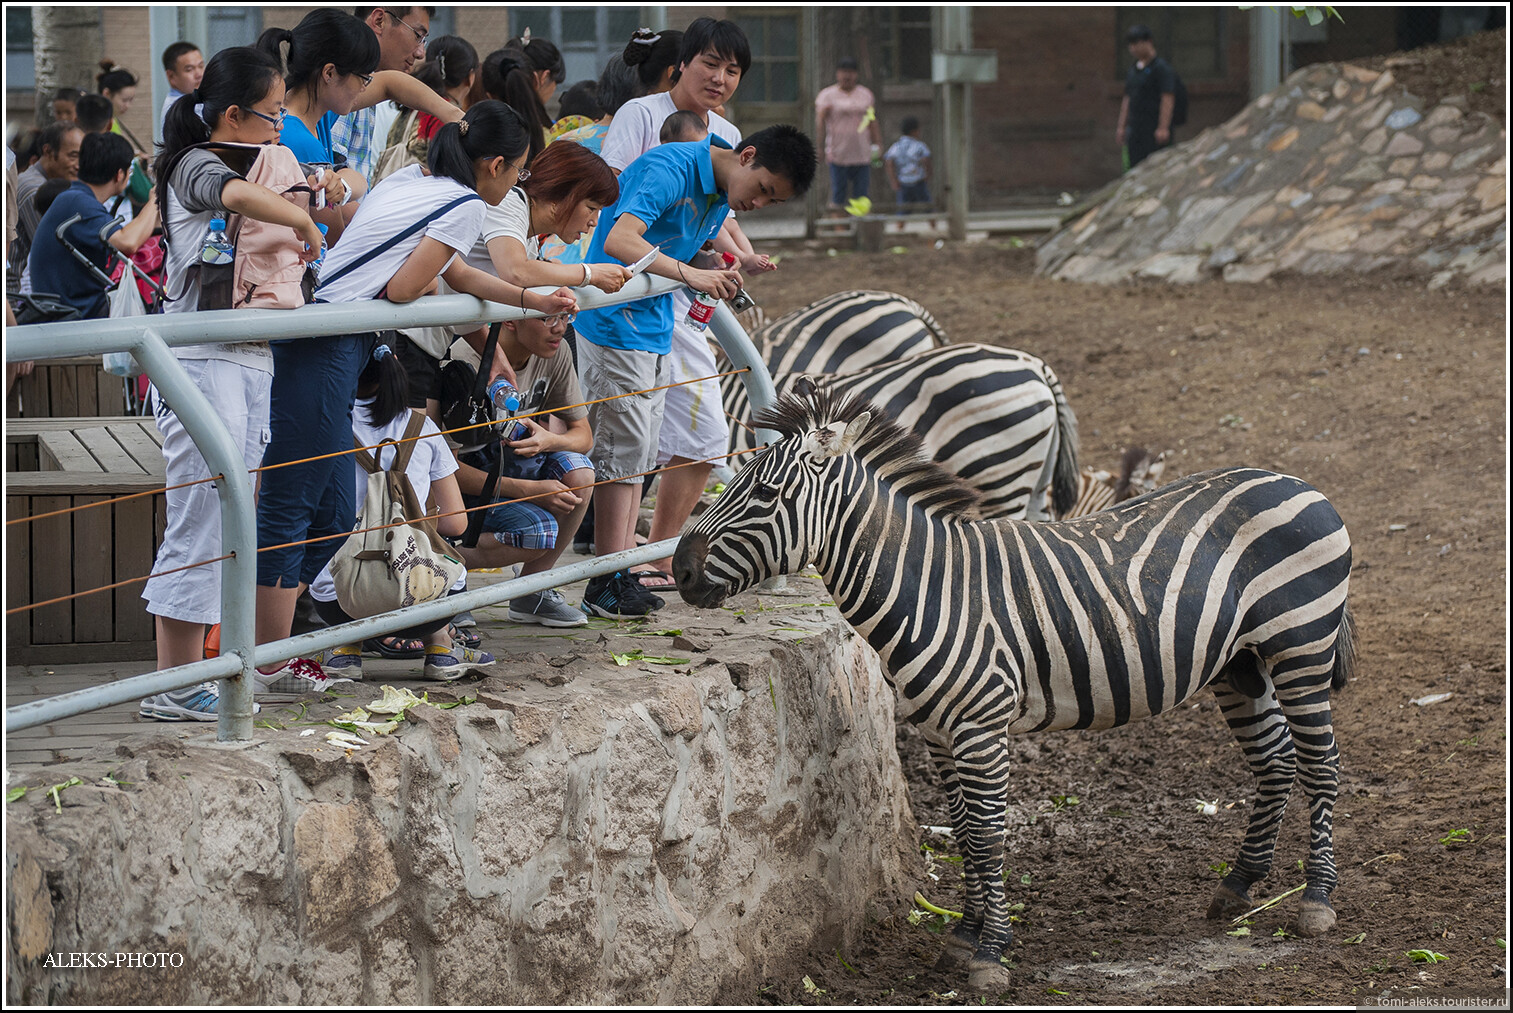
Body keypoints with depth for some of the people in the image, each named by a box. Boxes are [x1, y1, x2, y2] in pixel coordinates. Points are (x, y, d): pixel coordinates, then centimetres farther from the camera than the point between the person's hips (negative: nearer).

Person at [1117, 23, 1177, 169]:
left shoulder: (1162, 68, -7)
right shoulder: (1134, 69, 17)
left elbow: (1168, 99, -14)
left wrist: (1163, 128, -20)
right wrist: (1121, 127, 17)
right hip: (1135, 129, 8)